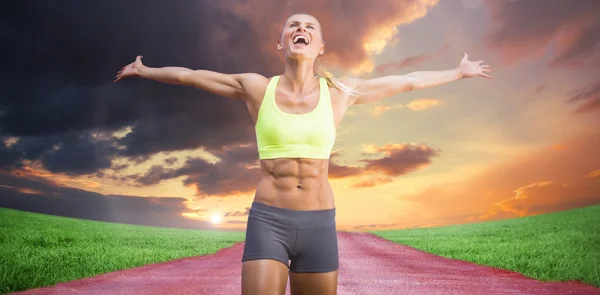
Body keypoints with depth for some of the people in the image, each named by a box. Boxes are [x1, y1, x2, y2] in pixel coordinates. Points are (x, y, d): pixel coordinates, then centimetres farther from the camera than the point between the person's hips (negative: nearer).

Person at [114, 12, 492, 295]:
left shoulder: (339, 91, 3)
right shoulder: (257, 87, 2)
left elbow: (407, 82, 16)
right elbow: (189, 75, 16)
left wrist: (458, 72, 27)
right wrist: (145, 71, 30)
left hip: (319, 225, 2)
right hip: (267, 222, -1)